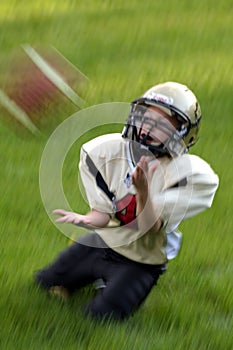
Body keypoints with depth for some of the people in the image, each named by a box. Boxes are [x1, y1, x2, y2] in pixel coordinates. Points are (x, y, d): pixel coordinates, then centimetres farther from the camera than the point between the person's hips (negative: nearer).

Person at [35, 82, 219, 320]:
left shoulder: (187, 173, -25)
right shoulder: (106, 151, -13)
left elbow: (150, 227, -28)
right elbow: (103, 213, -10)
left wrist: (143, 190, -48)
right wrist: (87, 219, -35)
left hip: (141, 262, -4)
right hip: (100, 242, 4)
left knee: (99, 317, -17)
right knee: (43, 284, 9)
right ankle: (102, 280, 30)